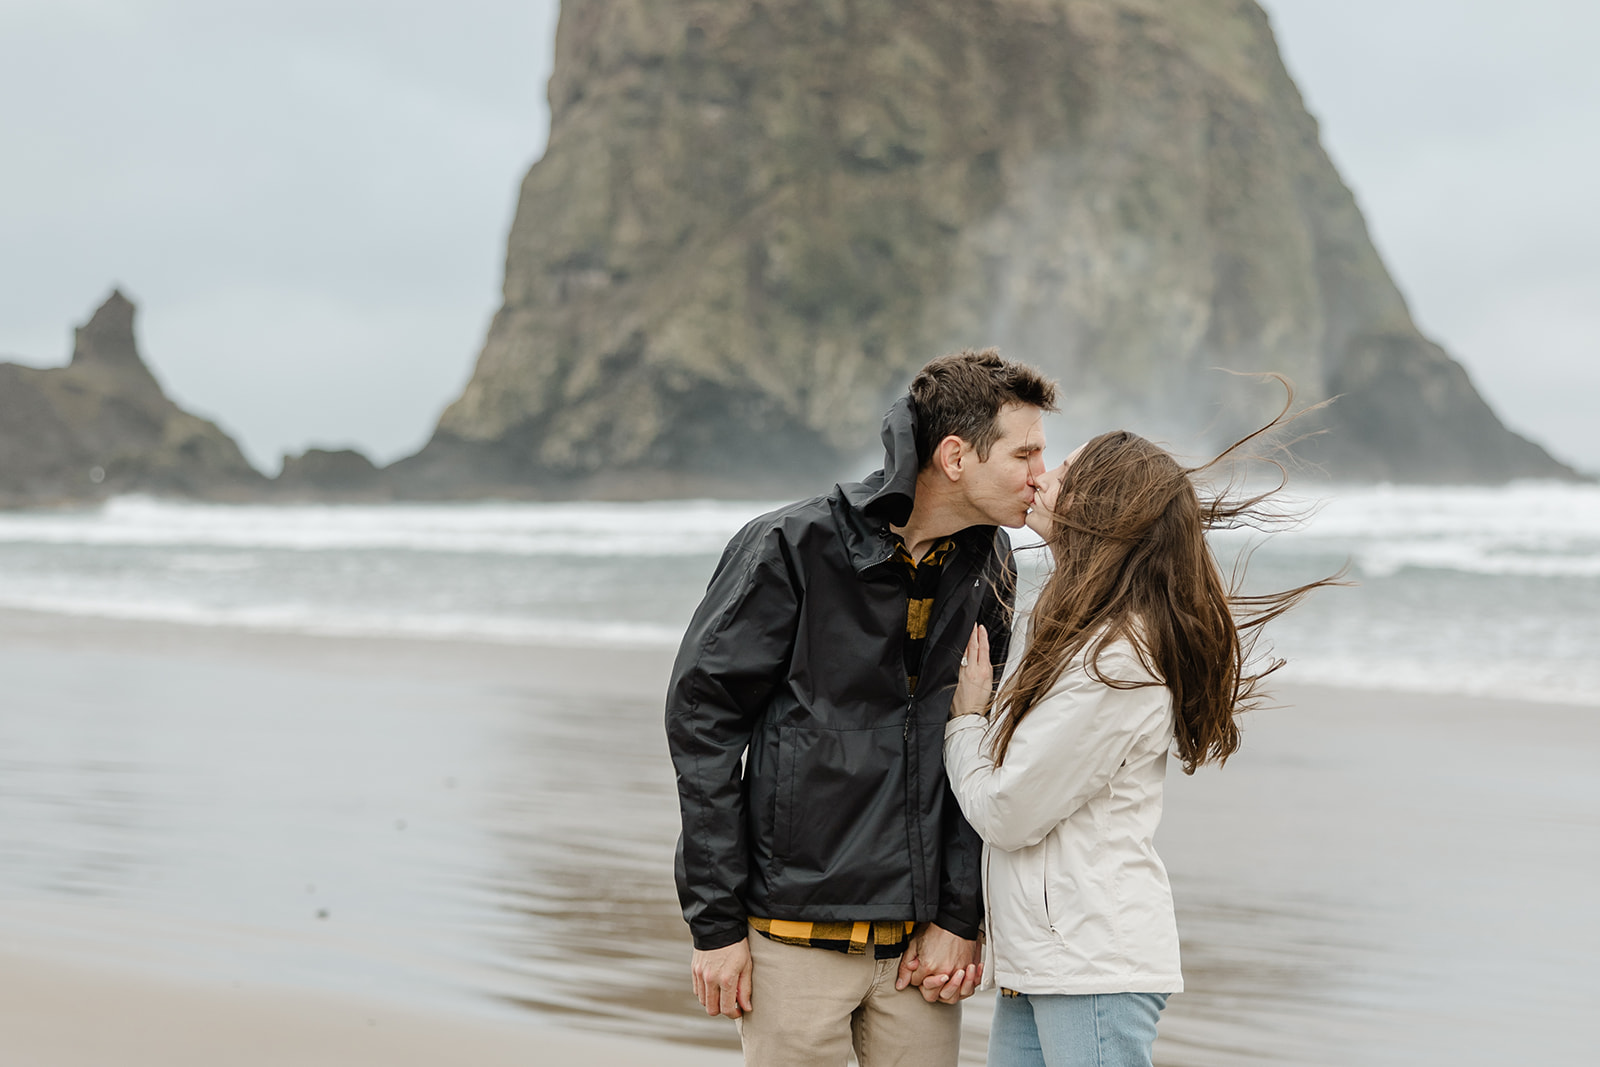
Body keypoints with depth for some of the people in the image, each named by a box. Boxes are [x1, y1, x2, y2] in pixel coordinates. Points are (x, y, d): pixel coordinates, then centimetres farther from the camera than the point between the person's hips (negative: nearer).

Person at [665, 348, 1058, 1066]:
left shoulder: (988, 565, 6)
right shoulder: (793, 548, -9)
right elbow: (702, 718, -7)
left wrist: (960, 916, 1)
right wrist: (716, 922, -9)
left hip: (921, 941, 5)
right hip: (798, 939, -4)